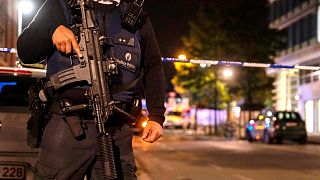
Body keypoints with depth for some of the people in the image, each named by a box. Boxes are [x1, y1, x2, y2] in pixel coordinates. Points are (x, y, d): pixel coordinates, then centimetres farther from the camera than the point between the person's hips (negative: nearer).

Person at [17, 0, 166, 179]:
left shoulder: (138, 18, 15)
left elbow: (154, 68, 14)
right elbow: (25, 52, 10)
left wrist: (156, 116, 3)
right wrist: (52, 28, -10)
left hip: (117, 129, 1)